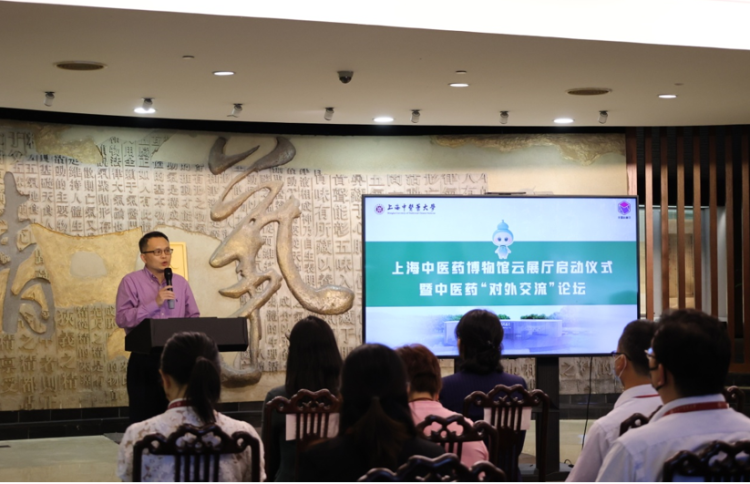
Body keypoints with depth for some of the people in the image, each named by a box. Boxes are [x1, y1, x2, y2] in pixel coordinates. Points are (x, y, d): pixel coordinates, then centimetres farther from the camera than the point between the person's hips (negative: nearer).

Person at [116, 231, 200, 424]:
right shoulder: (131, 282, -2)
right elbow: (122, 318, -12)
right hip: (145, 359, -4)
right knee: (143, 417, -1)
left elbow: (194, 318, 14)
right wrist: (154, 303, -17)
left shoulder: (180, 282, 12)